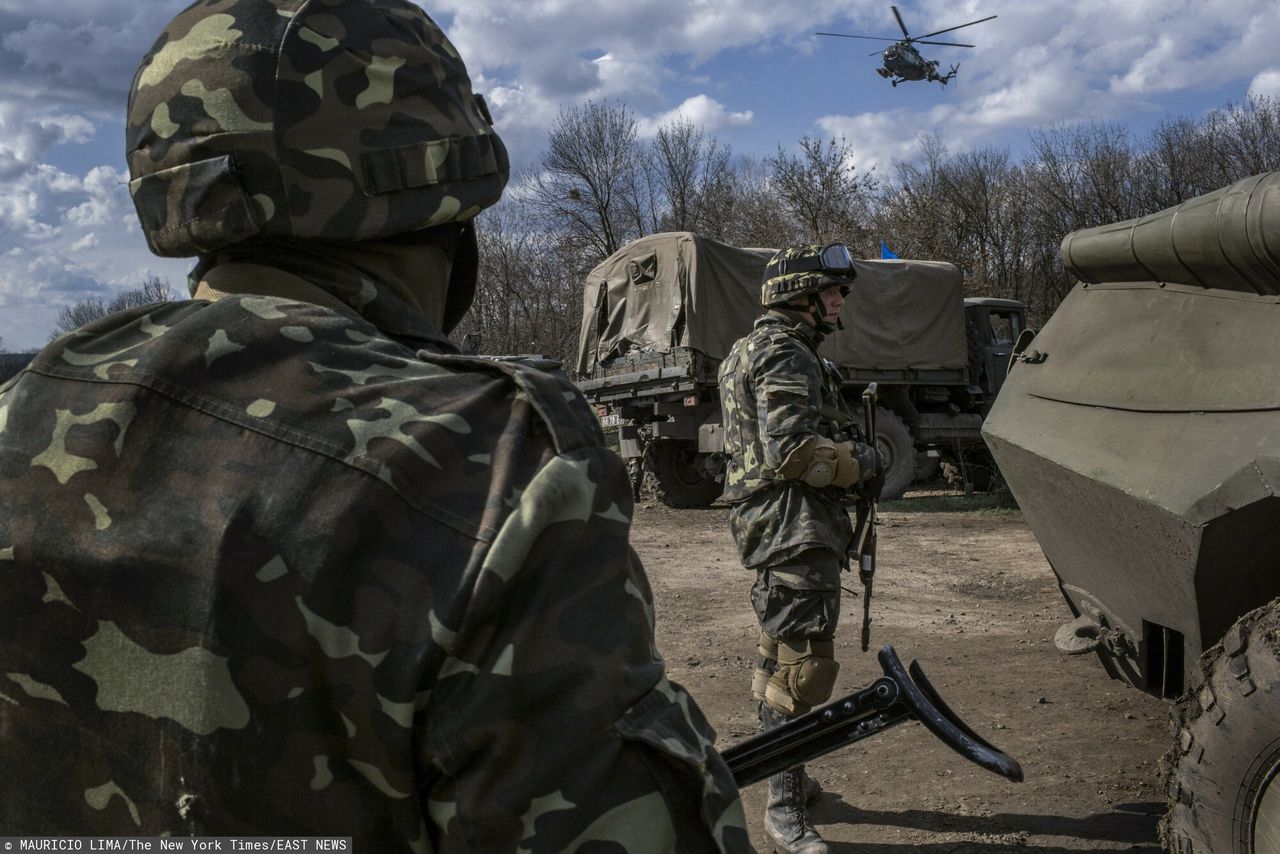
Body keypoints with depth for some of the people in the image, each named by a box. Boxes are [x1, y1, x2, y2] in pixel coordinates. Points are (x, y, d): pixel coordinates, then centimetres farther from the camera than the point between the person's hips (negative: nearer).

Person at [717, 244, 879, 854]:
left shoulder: (762, 348, 19)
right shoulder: (786, 355, -15)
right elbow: (791, 450, -24)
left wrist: (847, 448, 9)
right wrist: (861, 465, -10)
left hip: (781, 529, 11)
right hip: (796, 531, -11)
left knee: (780, 655, 20)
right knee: (803, 664, -8)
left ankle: (784, 775, 35)